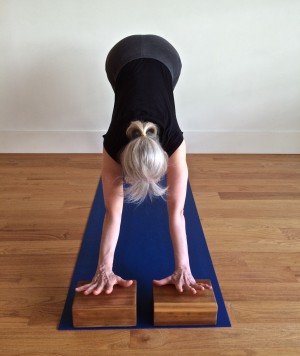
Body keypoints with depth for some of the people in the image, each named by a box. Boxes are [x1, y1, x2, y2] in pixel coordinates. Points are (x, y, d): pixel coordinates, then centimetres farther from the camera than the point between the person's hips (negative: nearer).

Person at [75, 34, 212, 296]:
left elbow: (176, 210, -36)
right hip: (122, 57, 0)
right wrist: (104, 270, -36)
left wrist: (183, 269, -36)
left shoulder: (173, 143, -39)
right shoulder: (114, 146, -36)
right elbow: (113, 212, -33)